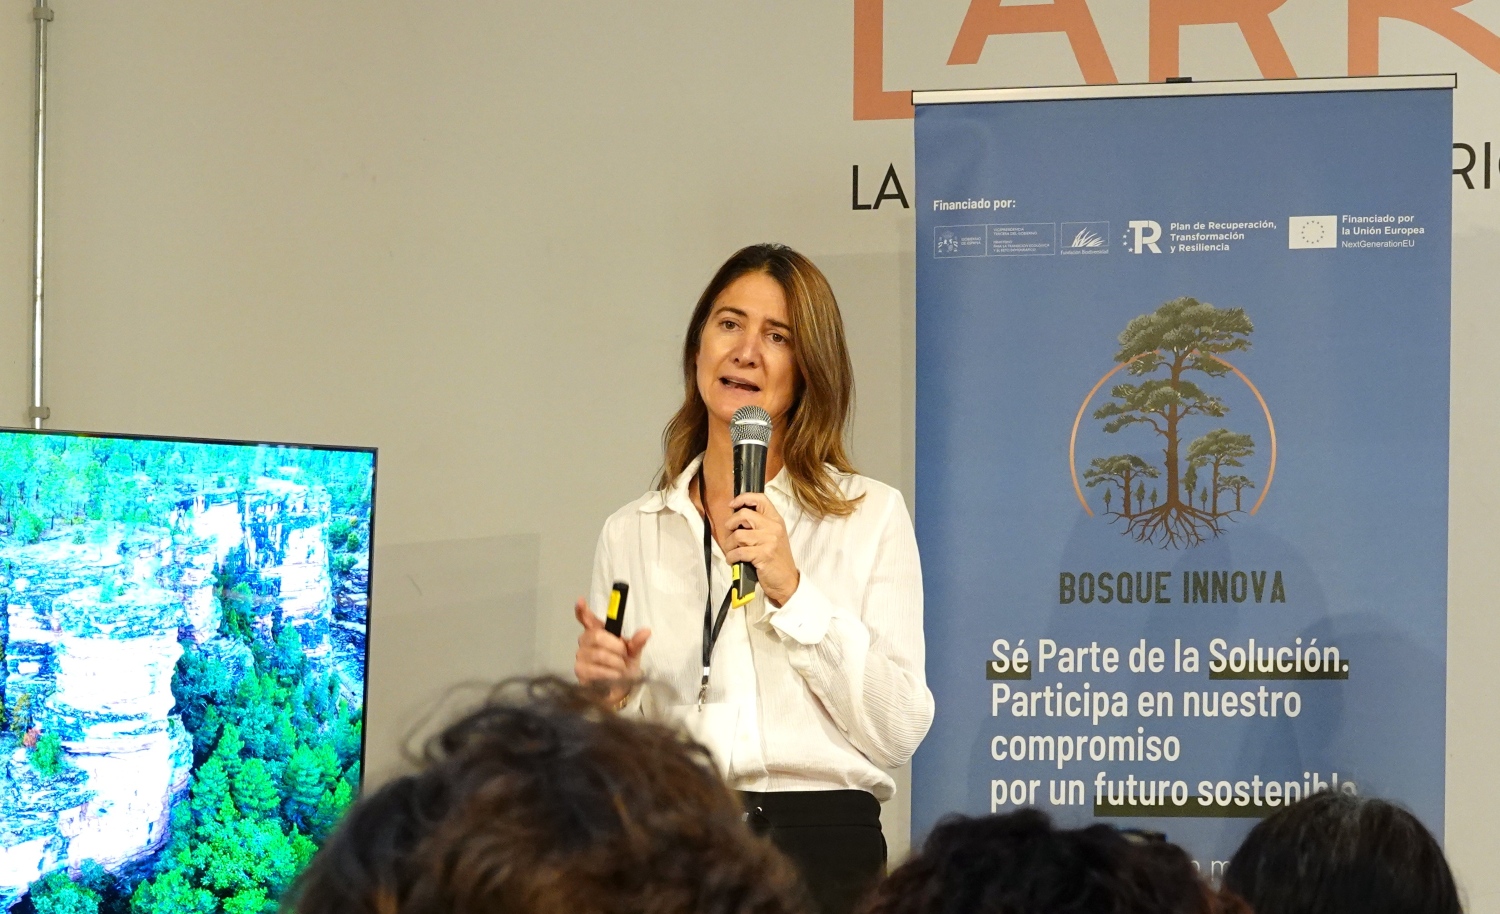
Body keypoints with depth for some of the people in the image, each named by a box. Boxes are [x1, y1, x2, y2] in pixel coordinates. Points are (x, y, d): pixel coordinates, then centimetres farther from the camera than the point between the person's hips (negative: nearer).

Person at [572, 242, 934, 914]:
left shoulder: (873, 517, 3)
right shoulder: (631, 533, 10)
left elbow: (897, 732, -6)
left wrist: (793, 593, -12)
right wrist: (610, 693, -7)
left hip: (821, 841, -2)